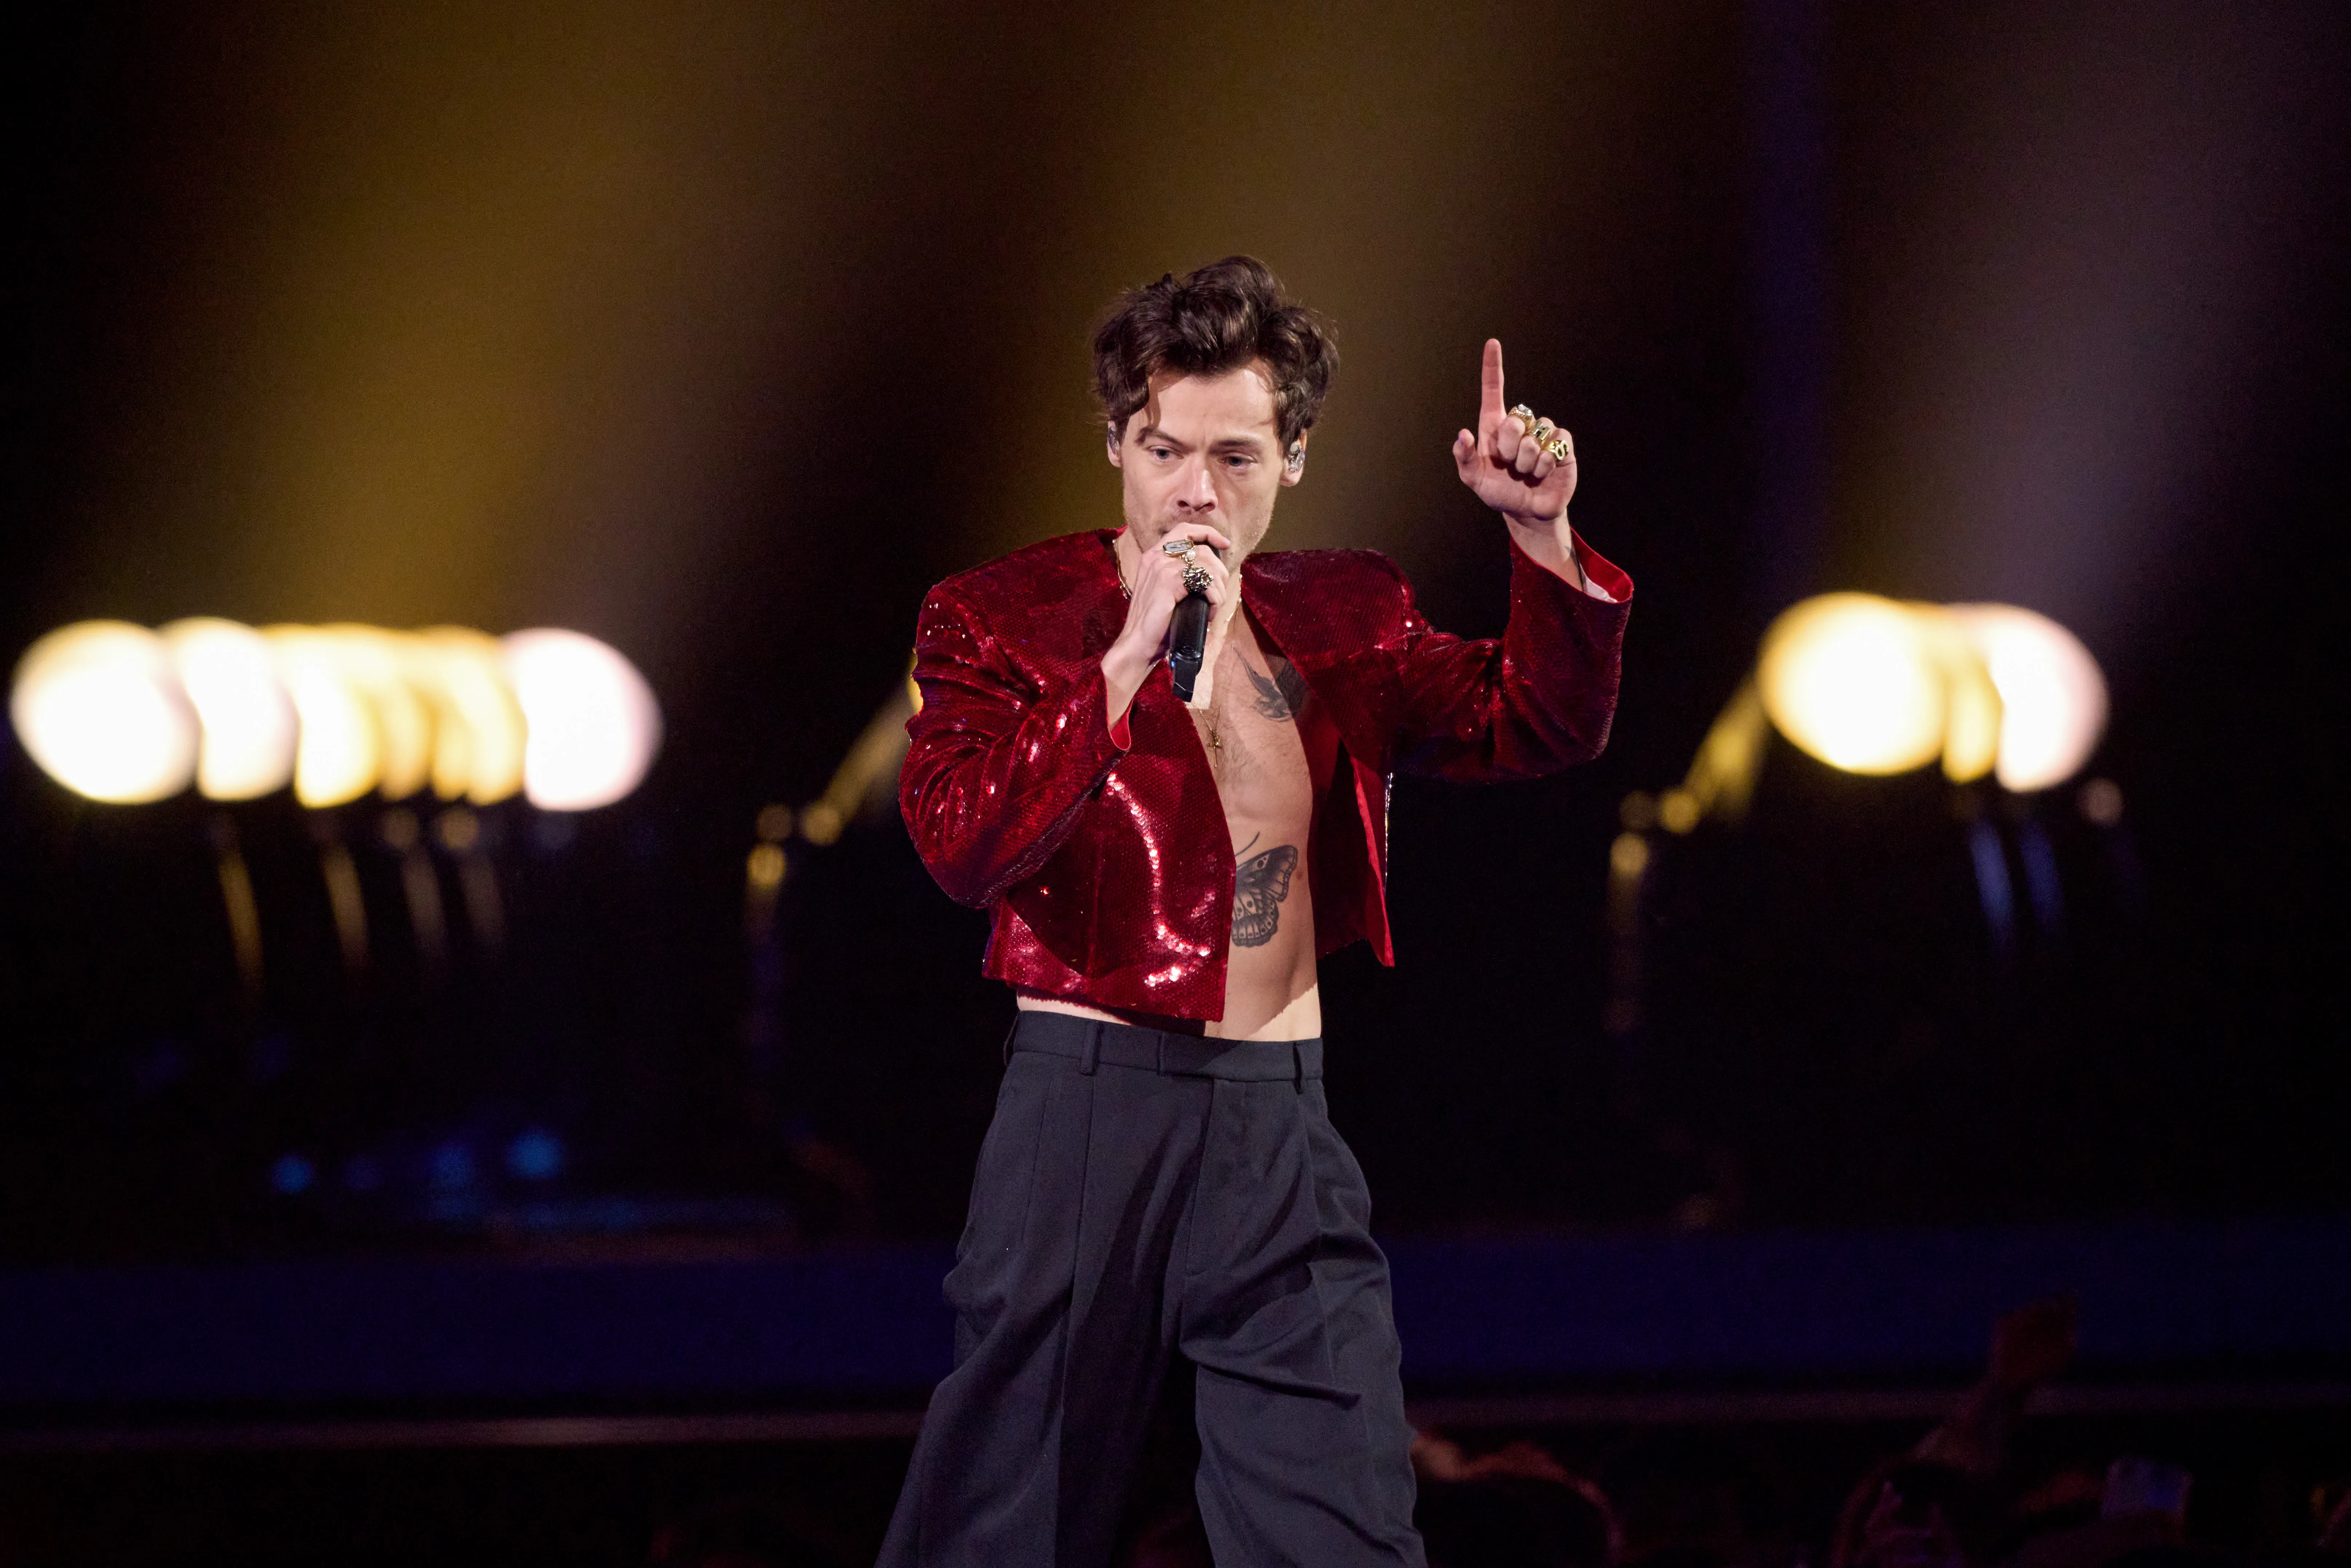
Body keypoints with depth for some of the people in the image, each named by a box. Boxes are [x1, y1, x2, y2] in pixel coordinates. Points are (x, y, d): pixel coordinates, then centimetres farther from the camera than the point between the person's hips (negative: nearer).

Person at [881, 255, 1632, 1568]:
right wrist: (1130, 657, -21)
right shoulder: (1004, 618, -1)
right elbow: (965, 848, -15)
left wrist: (1546, 542, -5)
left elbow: (1542, 730, 10)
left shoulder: (1346, 623, 12)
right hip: (1084, 1106, -3)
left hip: (1284, 1132, 3)